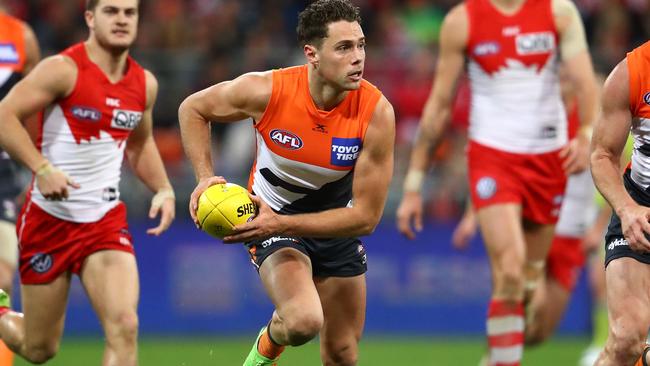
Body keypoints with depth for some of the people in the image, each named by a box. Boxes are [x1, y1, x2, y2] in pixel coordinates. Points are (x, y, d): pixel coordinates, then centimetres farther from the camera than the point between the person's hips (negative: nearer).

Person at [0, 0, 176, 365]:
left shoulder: (145, 84, 6)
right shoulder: (63, 70, -13)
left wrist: (164, 190, 7)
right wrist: (43, 168, -28)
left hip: (106, 221, 4)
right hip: (50, 219, -4)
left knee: (124, 325, -18)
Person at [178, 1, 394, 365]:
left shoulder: (377, 112, -24)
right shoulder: (267, 91, -25)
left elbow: (366, 216, -22)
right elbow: (193, 109, -4)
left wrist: (281, 224, -31)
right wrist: (205, 177, -18)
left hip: (336, 225, 3)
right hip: (272, 217, -3)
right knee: (303, 322, -29)